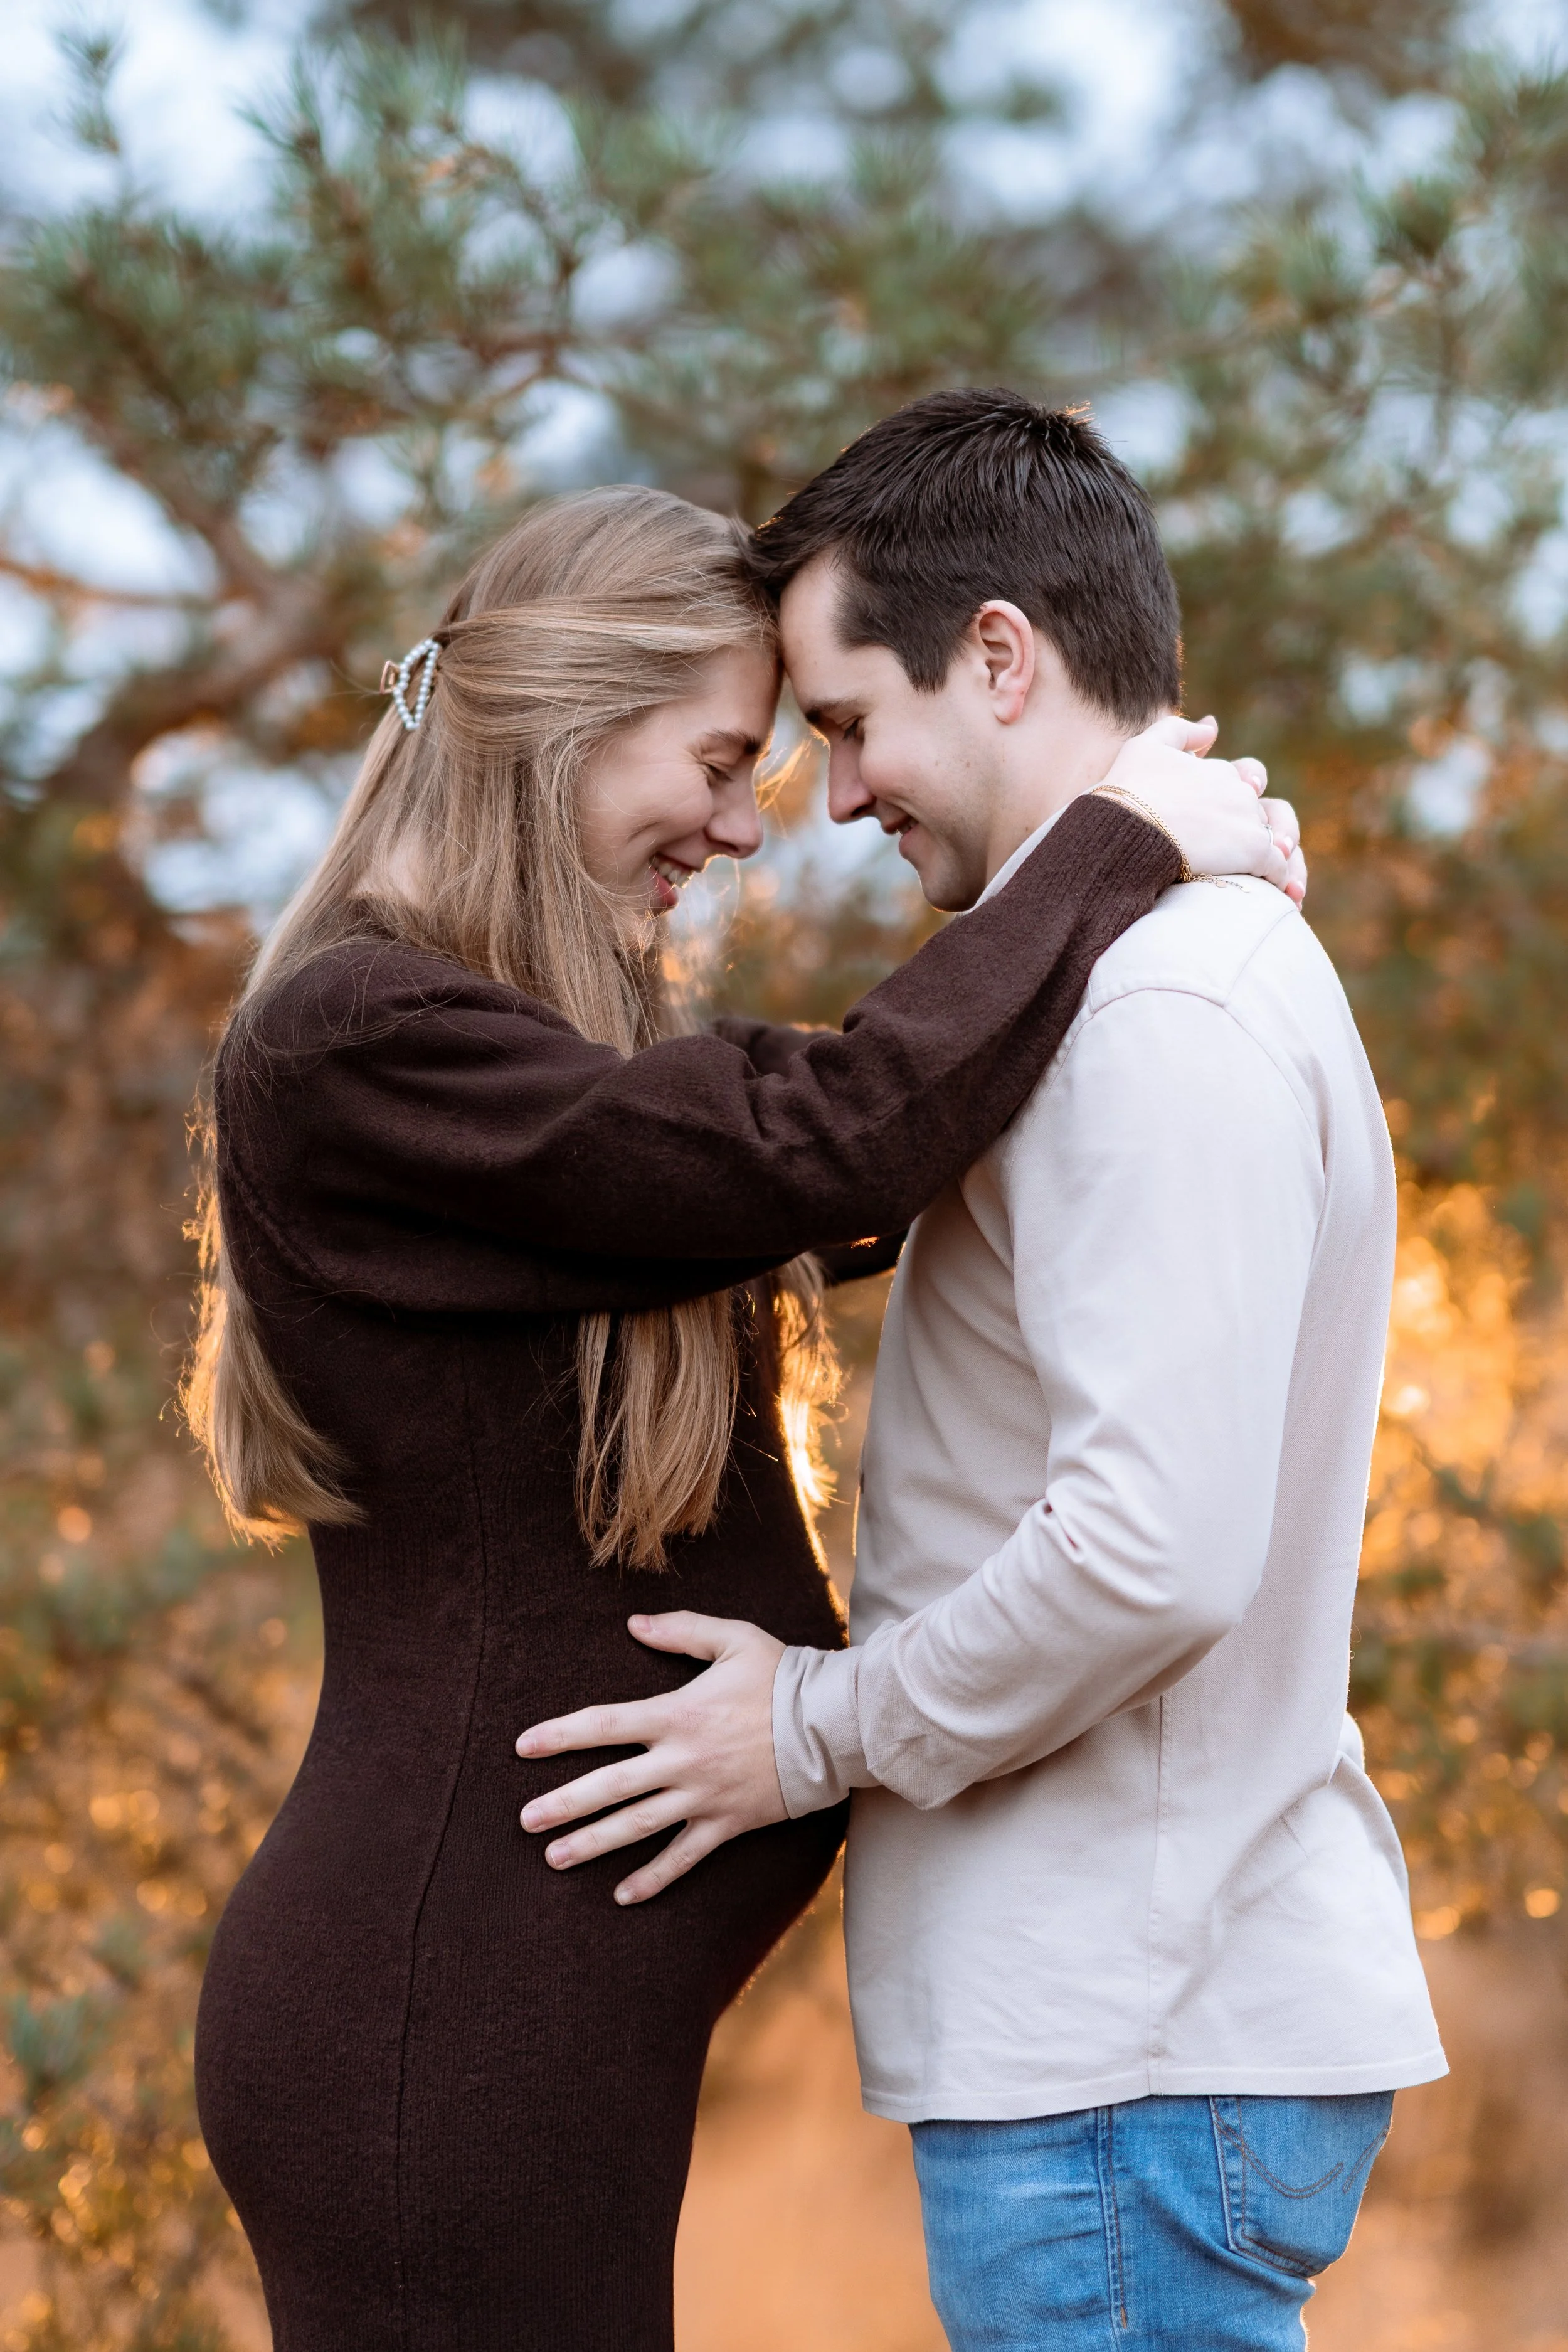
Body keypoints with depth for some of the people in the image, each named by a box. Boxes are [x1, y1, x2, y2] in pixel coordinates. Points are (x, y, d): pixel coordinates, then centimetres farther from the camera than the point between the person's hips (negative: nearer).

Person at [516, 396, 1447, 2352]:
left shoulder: (1163, 1009, -17)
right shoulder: (1203, 958, 16)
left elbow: (1153, 1553, -26)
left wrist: (823, 1726, -12)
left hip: (1135, 2046, -10)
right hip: (1128, 2006, 10)